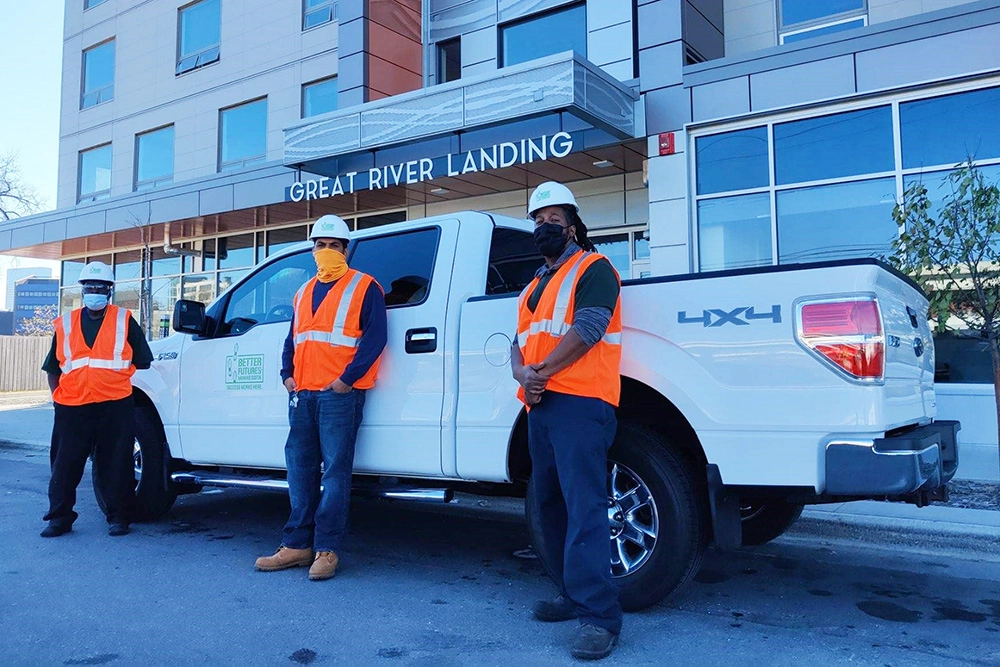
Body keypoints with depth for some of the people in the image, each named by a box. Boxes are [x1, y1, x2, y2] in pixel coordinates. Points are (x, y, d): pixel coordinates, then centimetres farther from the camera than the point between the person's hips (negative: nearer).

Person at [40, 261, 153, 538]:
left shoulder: (124, 321, 6)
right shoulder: (65, 324, 12)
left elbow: (142, 362, 9)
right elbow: (53, 369, 16)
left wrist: (131, 391, 6)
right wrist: (57, 397, 7)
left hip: (115, 407, -2)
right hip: (71, 408, 2)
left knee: (115, 465, 3)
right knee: (64, 465, 7)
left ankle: (118, 517, 15)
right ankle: (59, 517, 19)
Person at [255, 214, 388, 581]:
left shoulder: (364, 287, 0)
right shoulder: (304, 292, 20)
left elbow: (375, 338, -9)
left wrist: (346, 378, -16)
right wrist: (288, 374, 7)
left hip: (340, 393, -7)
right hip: (302, 394, 7)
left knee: (335, 471, -4)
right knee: (300, 469, 9)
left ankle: (326, 550, 1)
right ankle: (297, 544, 17)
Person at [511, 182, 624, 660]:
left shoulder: (592, 268, 1)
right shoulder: (535, 285, 26)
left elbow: (588, 328, -13)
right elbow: (520, 341, 18)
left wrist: (543, 370, -15)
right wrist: (521, 373, -4)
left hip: (579, 403, -9)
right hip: (540, 405, 9)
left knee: (584, 507, -15)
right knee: (550, 505, 12)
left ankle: (599, 616, -14)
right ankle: (573, 595, 23)